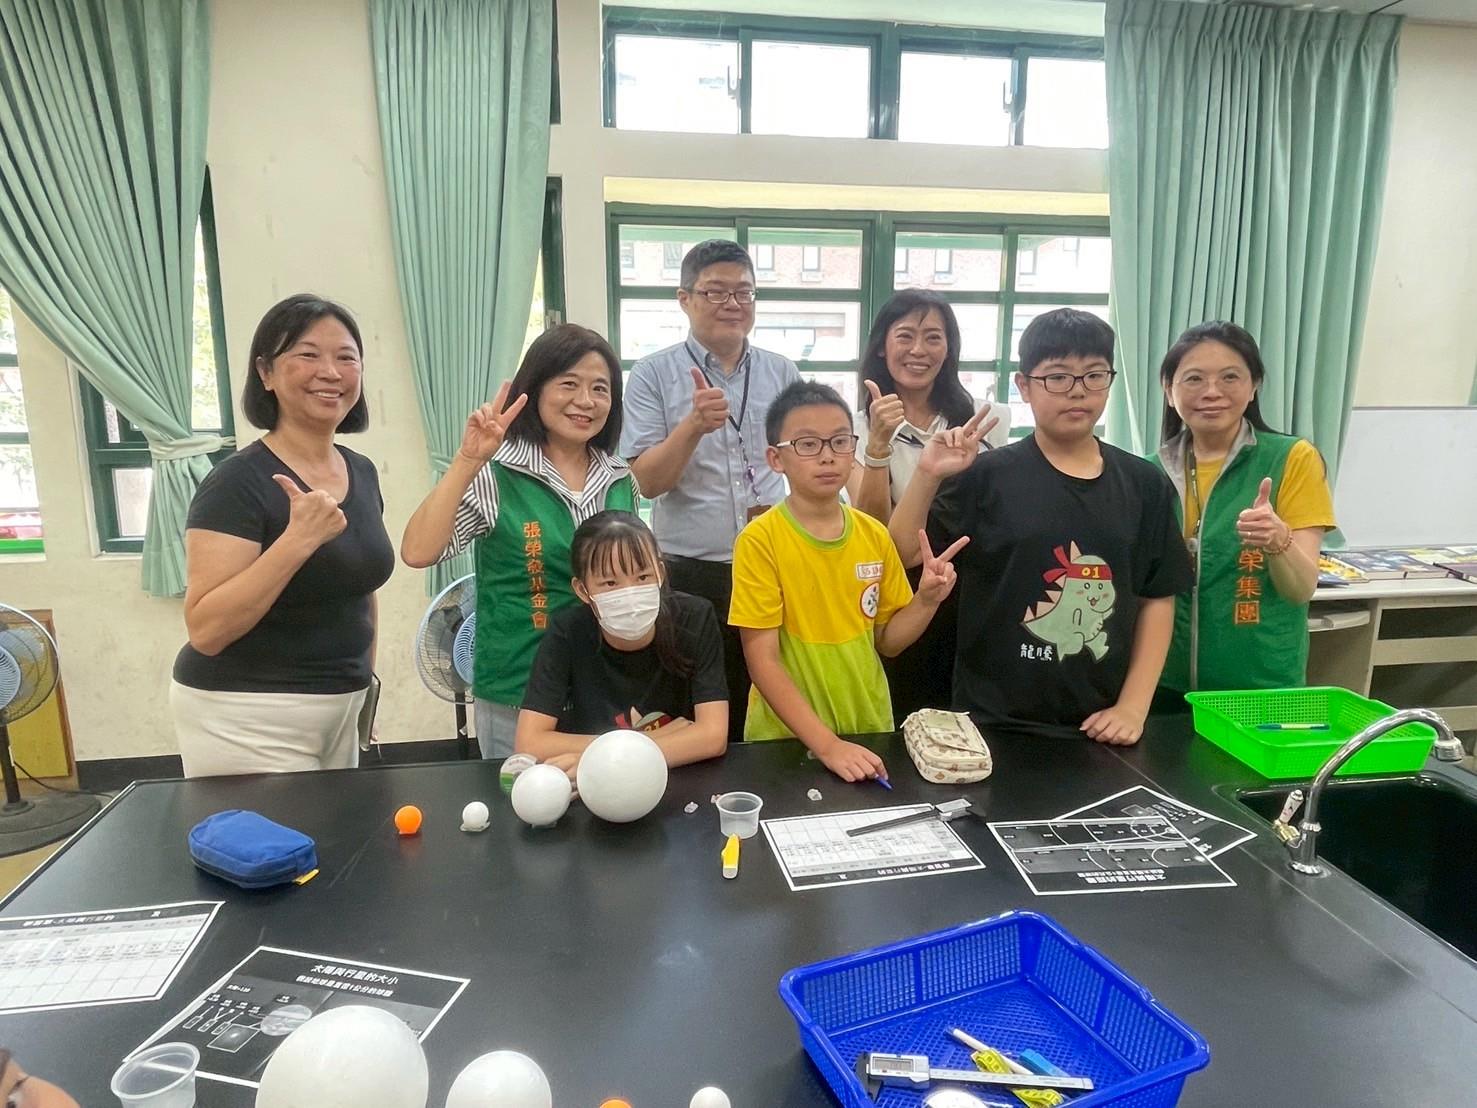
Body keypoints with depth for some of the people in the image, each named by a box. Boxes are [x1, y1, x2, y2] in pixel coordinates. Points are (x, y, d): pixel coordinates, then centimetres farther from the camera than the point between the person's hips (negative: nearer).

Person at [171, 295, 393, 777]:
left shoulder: (362, 473, 4)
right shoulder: (238, 481, -17)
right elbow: (205, 630, -21)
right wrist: (297, 540, -30)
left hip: (339, 709, 7)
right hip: (246, 719, -7)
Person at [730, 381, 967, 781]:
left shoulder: (874, 535, -1)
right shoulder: (760, 541, -15)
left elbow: (885, 640, 6)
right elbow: (762, 660, -17)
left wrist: (926, 600, -12)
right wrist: (826, 744, -23)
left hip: (869, 730, 4)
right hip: (787, 739, -4)